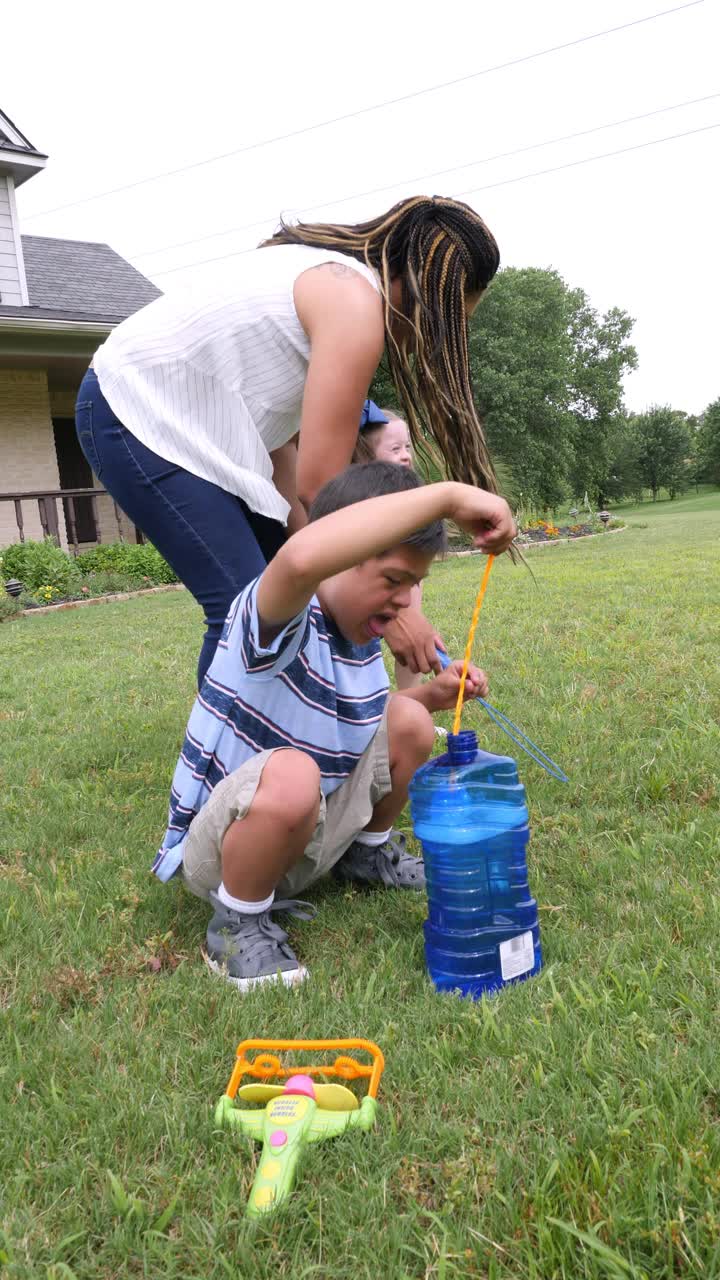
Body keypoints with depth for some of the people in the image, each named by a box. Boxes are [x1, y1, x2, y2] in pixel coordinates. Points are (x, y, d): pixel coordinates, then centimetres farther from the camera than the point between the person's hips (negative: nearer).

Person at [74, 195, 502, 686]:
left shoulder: (335, 276, 10)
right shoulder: (356, 305, -19)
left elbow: (281, 445, 6)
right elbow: (320, 485, -21)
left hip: (185, 417, 10)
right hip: (136, 412, -10)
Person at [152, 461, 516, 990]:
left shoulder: (361, 638, 0)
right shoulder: (284, 620, -27)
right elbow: (301, 558, -54)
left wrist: (431, 695, 0)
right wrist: (445, 494, -51)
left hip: (310, 836, 8)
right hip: (217, 845, -8)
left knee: (408, 723, -1)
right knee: (290, 775, -40)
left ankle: (367, 850, 23)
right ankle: (238, 922, -12)